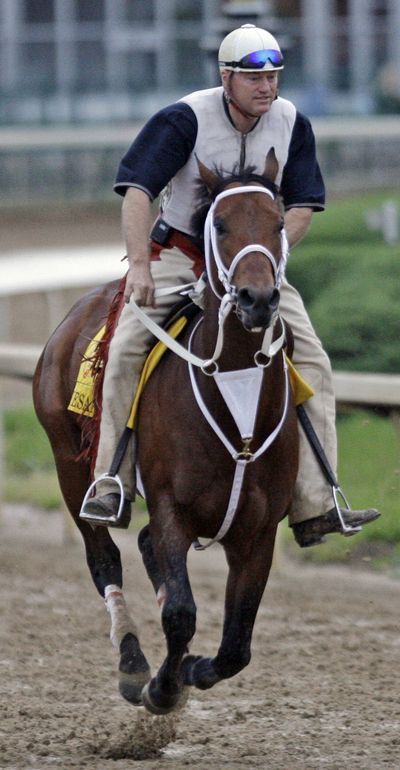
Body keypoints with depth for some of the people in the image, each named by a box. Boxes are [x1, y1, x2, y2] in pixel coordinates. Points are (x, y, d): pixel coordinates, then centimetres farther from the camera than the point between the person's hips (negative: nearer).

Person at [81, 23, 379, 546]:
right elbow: (137, 189, -21)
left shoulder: (291, 125, -4)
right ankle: (112, 484, -13)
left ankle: (315, 507, -12)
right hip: (178, 252, -3)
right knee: (127, 348, -24)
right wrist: (139, 265, -32)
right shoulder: (185, 119, -16)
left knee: (312, 360, -11)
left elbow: (302, 208, -1)